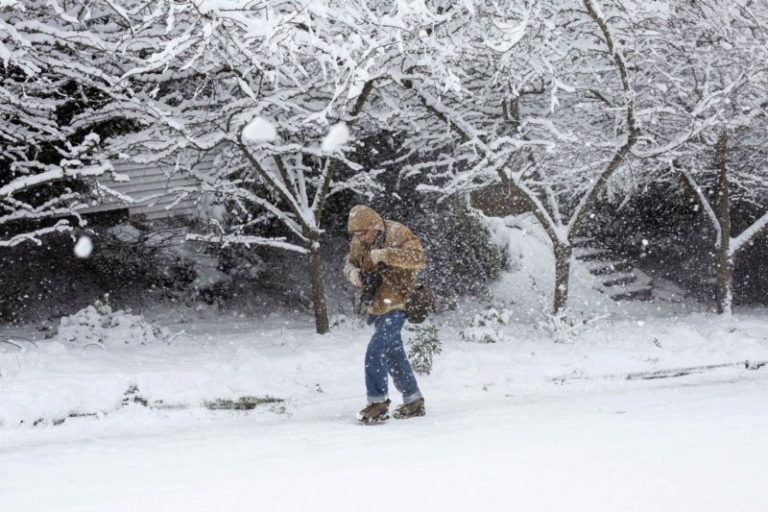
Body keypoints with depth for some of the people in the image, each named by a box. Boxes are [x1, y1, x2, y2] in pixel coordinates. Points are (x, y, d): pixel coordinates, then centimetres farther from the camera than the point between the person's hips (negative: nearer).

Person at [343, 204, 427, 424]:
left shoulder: (397, 234, -16)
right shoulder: (358, 243, 3)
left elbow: (418, 257, -27)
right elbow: (350, 262, 16)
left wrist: (385, 254, -34)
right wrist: (352, 272, -8)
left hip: (396, 305, -8)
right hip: (378, 306, 8)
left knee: (375, 351, -19)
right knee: (394, 356, 15)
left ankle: (378, 402, -13)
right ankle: (414, 402, 26)